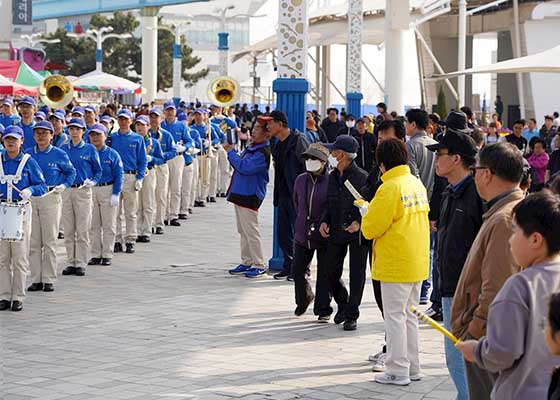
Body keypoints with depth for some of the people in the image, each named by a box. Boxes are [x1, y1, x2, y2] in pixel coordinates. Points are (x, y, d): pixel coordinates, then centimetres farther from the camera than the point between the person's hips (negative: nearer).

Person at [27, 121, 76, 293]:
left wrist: (64, 185, -3)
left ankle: (49, 279, 6)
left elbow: (71, 172, 11)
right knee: (33, 241, 4)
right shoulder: (27, 154, 7)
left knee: (49, 240, 0)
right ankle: (36, 279, 10)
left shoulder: (59, 154, 0)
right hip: (30, 199, 3)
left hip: (51, 198, -3)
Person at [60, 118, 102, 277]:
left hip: (83, 191, -3)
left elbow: (98, 170, 7)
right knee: (68, 230, 5)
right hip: (66, 191, 3)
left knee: (82, 230, -3)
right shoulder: (63, 149, 10)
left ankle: (81, 264, 1)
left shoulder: (90, 149, 2)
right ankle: (71, 263, 11)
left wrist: (92, 181, -9)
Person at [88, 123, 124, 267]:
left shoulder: (112, 154, -3)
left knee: (109, 225, 1)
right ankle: (95, 255, 15)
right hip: (90, 191, 3)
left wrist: (116, 194, -12)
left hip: (108, 190, -3)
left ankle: (107, 255, 8)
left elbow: (119, 175, -4)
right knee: (93, 226, 7)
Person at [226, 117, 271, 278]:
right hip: (240, 193, 10)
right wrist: (232, 153, 5)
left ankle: (259, 265, 1)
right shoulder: (251, 148, 13)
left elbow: (245, 167, -25)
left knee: (251, 231, -5)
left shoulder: (263, 152, -18)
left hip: (250, 196, -10)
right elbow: (240, 165, 21)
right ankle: (246, 262, 23)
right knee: (243, 231, 15)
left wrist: (231, 152, -15)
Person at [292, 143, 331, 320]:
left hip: (324, 236, -5)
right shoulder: (300, 180, 2)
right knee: (298, 270, 10)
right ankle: (303, 299, 36)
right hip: (303, 235, 5)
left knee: (324, 274, 2)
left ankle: (323, 309, 14)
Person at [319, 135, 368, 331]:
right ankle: (343, 305, 32)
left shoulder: (361, 177, -12)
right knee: (332, 272, 8)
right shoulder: (333, 177, 9)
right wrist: (324, 221, 2)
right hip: (336, 232, 6)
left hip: (358, 233, -6)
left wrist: (359, 222, -23)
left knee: (357, 275, 0)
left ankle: (352, 316, 9)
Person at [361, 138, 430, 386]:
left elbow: (371, 228, -16)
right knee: (410, 315, 16)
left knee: (394, 316, -1)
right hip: (418, 262, 8)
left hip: (395, 264, -8)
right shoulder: (417, 184, 8)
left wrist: (366, 212, 5)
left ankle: (397, 371, 2)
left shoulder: (390, 188, -17)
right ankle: (412, 367, 21)